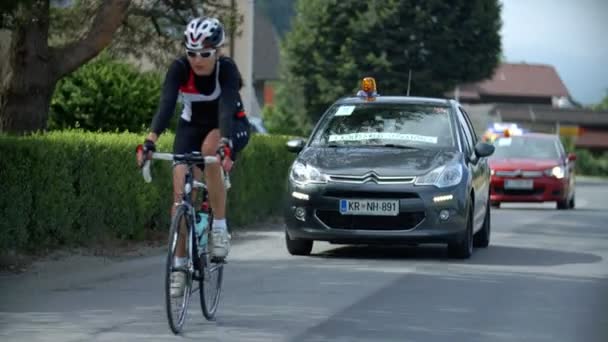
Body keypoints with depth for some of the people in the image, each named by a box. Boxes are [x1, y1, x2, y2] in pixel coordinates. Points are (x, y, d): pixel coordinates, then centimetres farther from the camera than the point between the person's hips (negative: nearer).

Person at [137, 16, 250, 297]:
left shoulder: (227, 69, -29)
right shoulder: (179, 69, -24)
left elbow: (226, 107, -43)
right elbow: (166, 105, -36)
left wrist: (224, 145, -60)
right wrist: (151, 139, -53)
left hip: (231, 126, -3)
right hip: (192, 126, 3)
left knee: (210, 148, -37)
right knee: (181, 194, -12)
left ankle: (219, 227, -23)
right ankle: (179, 264, 1)